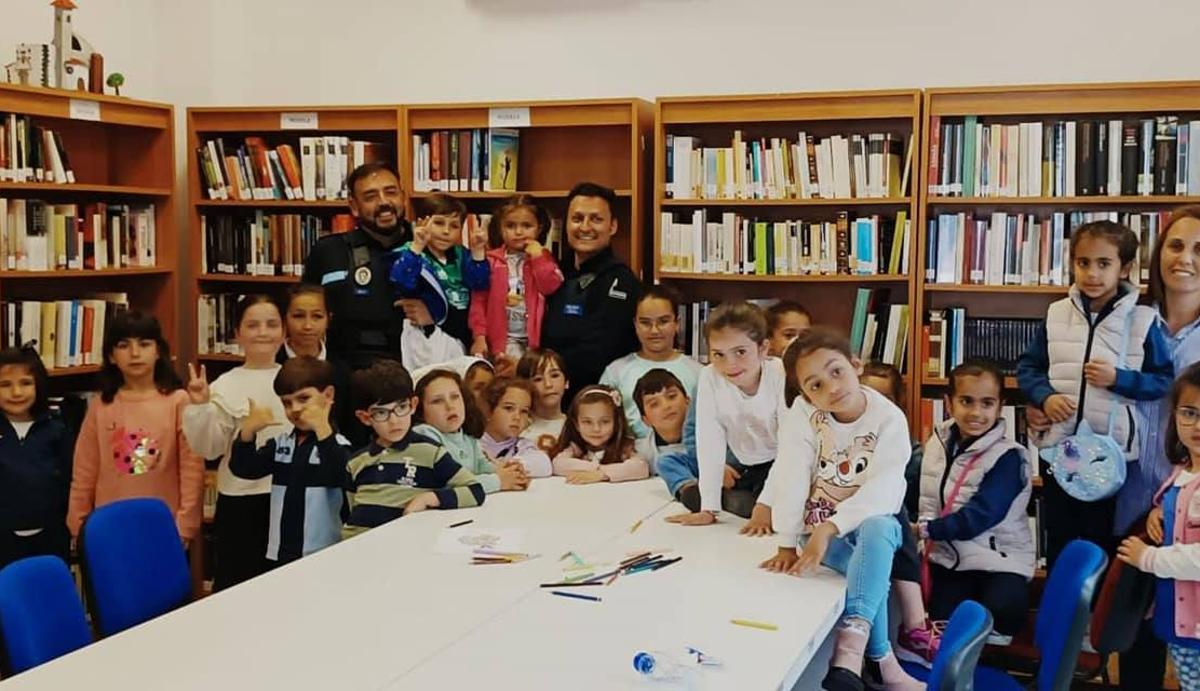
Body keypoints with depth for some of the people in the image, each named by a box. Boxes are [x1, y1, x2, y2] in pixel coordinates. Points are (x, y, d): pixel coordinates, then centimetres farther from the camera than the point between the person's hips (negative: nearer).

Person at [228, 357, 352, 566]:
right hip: (280, 554, 6)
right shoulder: (281, 444, 10)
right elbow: (242, 468, 2)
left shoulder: (337, 444, -8)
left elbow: (339, 475, -27)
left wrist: (322, 429, -32)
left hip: (323, 557, -6)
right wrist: (248, 430, -13)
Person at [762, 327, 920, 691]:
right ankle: (881, 661, -17)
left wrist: (829, 527, -37)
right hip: (821, 525, 1)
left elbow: (880, 491, -27)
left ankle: (849, 652, -46)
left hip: (873, 519, 0)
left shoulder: (890, 419, -17)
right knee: (870, 574, -31)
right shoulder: (802, 414, -14)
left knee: (877, 530, -38)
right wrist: (787, 545, -21)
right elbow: (793, 480, -18)